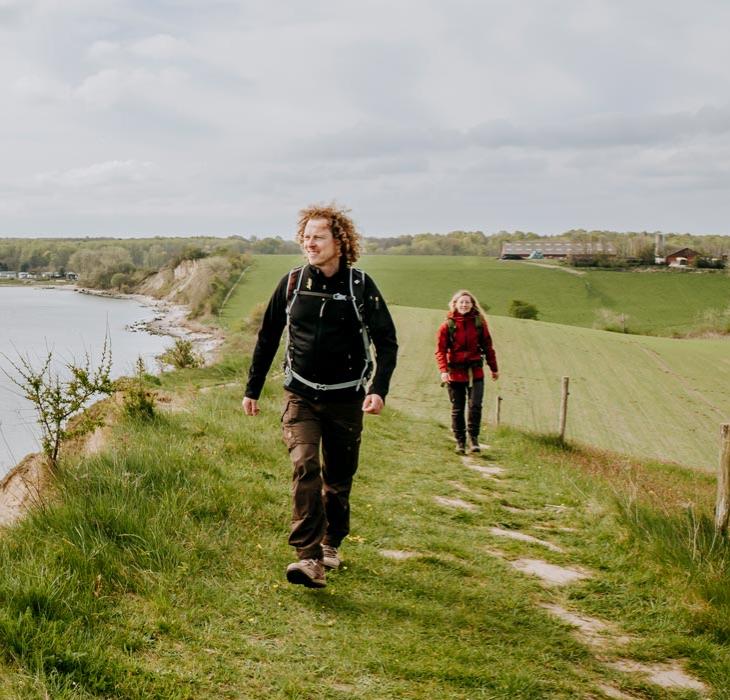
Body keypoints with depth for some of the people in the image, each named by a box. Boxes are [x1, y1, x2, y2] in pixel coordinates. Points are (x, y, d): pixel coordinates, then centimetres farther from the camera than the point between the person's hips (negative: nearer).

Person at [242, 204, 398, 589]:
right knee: (304, 467, -19)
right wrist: (252, 390, 11)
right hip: (301, 396, 0)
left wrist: (379, 389, -16)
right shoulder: (291, 283, 0)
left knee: (338, 478, 10)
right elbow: (267, 339, 10)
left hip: (346, 398, 0)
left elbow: (386, 340, -2)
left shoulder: (360, 286, -5)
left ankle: (330, 545, 33)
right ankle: (309, 559, -24)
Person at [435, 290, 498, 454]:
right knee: (457, 409, 6)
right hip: (455, 372, -1)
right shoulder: (447, 325, -2)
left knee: (475, 405, -10)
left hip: (475, 371, 1)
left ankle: (473, 438, 3)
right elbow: (440, 350, -5)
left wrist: (494, 368, 14)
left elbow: (488, 347, 11)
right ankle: (460, 441, 16)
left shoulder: (479, 323, 3)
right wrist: (443, 370, -18)